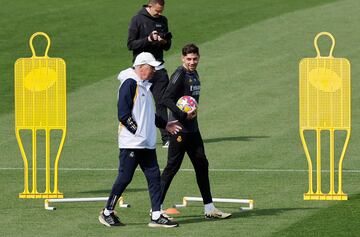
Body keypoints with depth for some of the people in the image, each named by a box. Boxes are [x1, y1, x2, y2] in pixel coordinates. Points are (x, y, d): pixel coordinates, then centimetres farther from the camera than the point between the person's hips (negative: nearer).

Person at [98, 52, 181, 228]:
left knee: (154, 177, 4)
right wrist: (137, 131, -18)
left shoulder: (145, 85, 18)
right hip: (131, 143, -9)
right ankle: (107, 213, 9)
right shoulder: (130, 83, -11)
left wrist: (165, 124, 25)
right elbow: (123, 114, -17)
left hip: (147, 144, 9)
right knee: (124, 178, -4)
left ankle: (156, 216, 5)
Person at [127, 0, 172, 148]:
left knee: (161, 103, -2)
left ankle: (166, 138, -5)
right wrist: (149, 39, -19)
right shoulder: (138, 19, -3)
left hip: (159, 69, 4)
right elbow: (131, 44, -7)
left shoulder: (162, 20, 13)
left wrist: (164, 41, -6)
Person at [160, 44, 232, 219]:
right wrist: (183, 115, -26)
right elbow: (166, 99, -22)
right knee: (172, 167, -5)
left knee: (202, 165, 11)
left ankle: (209, 209, 17)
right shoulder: (180, 75, -14)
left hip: (192, 129, 9)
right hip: (179, 129, -9)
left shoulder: (194, 74, 13)